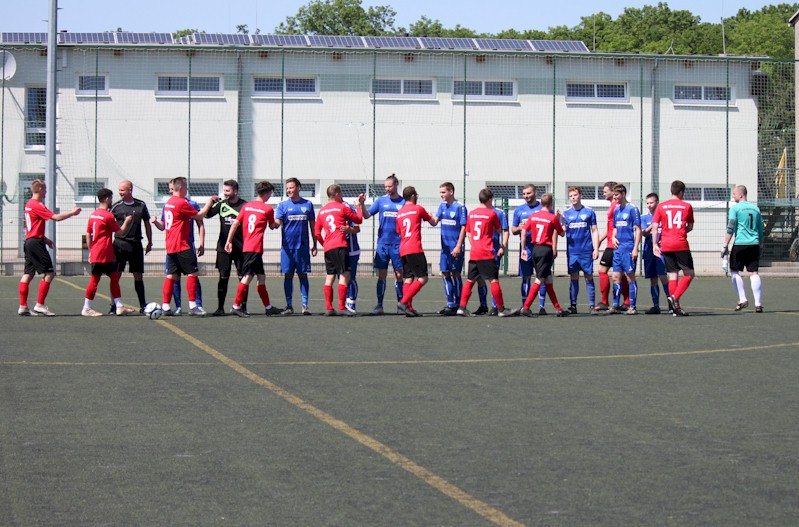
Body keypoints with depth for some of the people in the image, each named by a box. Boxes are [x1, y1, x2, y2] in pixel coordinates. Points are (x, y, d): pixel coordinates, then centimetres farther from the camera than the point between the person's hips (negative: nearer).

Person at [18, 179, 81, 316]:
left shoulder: (29, 204, 16)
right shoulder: (37, 205, -14)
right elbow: (56, 217, -20)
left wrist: (44, 238, 26)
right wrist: (72, 212, -7)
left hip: (29, 242, 10)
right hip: (36, 243, -10)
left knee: (28, 274, 8)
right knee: (50, 273, -7)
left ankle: (23, 306, 5)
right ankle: (40, 305, -10)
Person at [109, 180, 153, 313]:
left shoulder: (141, 205, 5)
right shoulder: (116, 206, 1)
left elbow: (147, 224, 14)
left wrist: (149, 243, 15)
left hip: (136, 245, 1)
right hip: (119, 244, -1)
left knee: (138, 275, 5)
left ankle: (143, 305, 11)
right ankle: (114, 304, 1)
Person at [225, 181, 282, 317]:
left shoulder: (246, 206, 11)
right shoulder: (268, 209, -2)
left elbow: (235, 223, 5)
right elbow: (272, 226, 13)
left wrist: (229, 241, 7)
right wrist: (278, 224, 36)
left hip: (246, 247, 7)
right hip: (255, 248, -7)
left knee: (261, 277, 14)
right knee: (247, 276, -9)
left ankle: (268, 307, 20)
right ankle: (236, 306, -13)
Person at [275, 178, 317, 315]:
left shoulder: (307, 204, 6)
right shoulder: (283, 205, 4)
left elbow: (312, 225, 12)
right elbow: (277, 222, -8)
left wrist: (315, 245, 11)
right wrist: (275, 224, -32)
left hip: (303, 246, 0)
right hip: (287, 246, 0)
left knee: (303, 275, 1)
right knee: (288, 275, 2)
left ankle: (305, 305, 5)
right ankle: (289, 305, 9)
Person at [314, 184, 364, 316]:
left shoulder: (322, 211, 17)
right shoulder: (342, 207, 0)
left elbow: (317, 232, 18)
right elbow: (359, 220, 10)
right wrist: (360, 205, 22)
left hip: (327, 247, 7)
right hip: (339, 246, -7)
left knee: (330, 277, 9)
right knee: (344, 275, -8)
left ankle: (328, 308, 5)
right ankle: (342, 307, -15)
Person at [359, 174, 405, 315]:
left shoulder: (403, 202, 2)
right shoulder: (381, 200, 6)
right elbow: (367, 215, 2)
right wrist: (362, 204, -15)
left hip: (397, 244, -1)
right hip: (382, 243, 1)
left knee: (399, 274, 2)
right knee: (381, 275, 2)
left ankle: (401, 304, 10)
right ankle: (379, 305, 6)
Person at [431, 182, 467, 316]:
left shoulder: (460, 207, -10)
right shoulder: (442, 206, 9)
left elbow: (463, 227, -11)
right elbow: (434, 222, 1)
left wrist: (458, 246, -16)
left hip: (455, 248, -7)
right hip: (445, 247, 7)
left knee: (456, 274, -3)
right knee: (445, 274, 8)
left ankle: (457, 305, 3)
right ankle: (450, 304, 15)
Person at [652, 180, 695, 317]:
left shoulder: (661, 206, 6)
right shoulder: (687, 206, 3)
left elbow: (655, 226, 1)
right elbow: (690, 227, 9)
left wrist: (655, 244, 5)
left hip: (666, 245, 3)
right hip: (681, 245, -3)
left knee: (673, 275, 7)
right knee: (689, 274, 6)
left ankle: (676, 308, 3)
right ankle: (675, 297, -14)